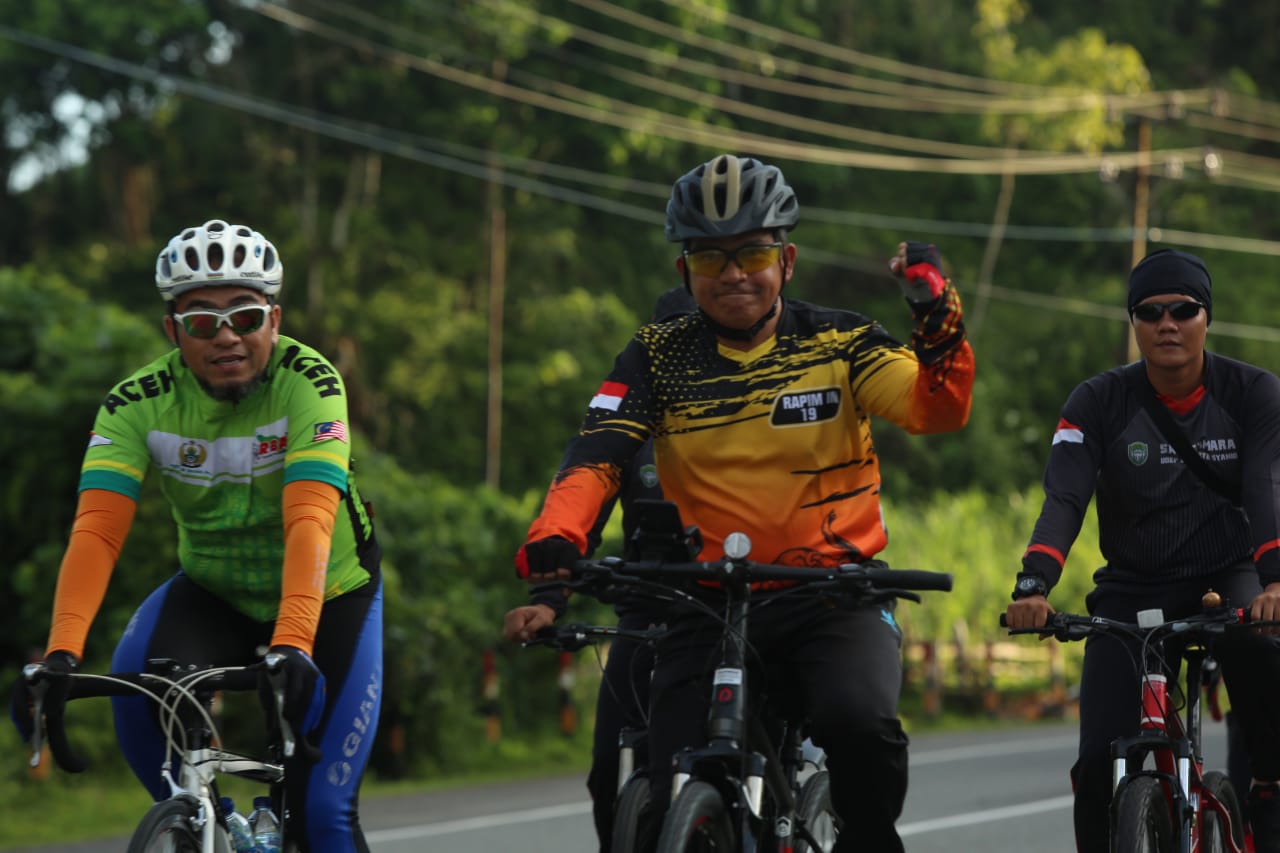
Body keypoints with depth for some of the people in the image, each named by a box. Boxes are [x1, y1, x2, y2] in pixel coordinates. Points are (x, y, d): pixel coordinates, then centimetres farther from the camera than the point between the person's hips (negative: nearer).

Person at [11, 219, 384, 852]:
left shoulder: (308, 384, -25)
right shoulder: (138, 402, -19)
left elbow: (308, 522, -38)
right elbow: (96, 531, -30)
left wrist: (293, 645, -53)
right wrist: (60, 653, -45)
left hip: (330, 593, -2)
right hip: (213, 592, 2)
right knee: (138, 677, -30)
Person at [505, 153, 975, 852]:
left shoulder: (837, 342, 1)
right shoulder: (658, 358, 3)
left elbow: (938, 408, -14)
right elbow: (594, 459, -9)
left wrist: (939, 324, -34)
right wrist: (550, 547, -28)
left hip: (834, 595, -1)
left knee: (860, 721, -32)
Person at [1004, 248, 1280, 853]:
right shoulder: (1099, 403, -8)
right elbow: (1064, 499, -20)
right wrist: (1032, 587, -39)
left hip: (1226, 576, -1)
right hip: (1133, 587, 1)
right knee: (1101, 760, -15)